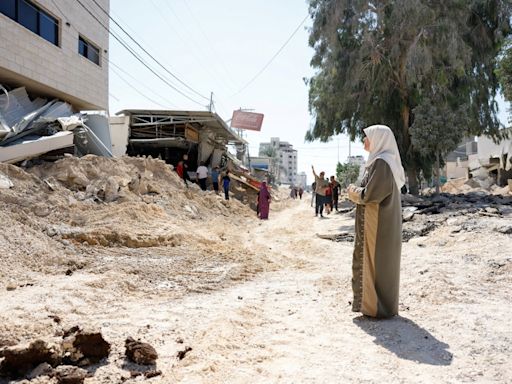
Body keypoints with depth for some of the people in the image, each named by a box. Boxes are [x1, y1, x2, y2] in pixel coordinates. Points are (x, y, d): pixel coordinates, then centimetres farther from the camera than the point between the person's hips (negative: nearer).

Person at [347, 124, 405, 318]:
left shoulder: (380, 163, -18)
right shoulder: (386, 161, 14)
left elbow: (369, 194, -22)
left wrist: (352, 191, -5)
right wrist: (357, 191, 8)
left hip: (378, 222, -10)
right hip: (381, 221, 10)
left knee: (377, 261, -1)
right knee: (381, 261, 16)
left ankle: (379, 308, 9)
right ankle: (380, 304, 26)